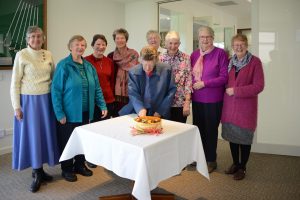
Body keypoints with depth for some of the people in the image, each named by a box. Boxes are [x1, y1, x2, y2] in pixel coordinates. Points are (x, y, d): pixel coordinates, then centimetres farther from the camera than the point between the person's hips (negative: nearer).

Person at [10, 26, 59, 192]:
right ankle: (37, 175, 18)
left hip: (46, 100, 4)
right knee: (32, 135, 3)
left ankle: (39, 170, 26)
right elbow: (15, 83, -6)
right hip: (29, 101, -4)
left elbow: (54, 77, 14)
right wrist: (16, 106, -9)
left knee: (45, 133, 9)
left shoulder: (48, 55, 6)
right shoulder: (22, 55, -6)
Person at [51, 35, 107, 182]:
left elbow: (96, 88, 11)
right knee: (67, 141, 9)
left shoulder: (89, 66, 7)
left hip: (86, 112, 5)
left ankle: (80, 165, 35)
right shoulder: (63, 65, -10)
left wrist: (102, 105, 2)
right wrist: (60, 113, -15)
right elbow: (56, 90, -12)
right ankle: (67, 169, 27)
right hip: (69, 113, -5)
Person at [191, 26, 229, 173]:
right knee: (198, 128, 14)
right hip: (196, 99, 5)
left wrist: (204, 83, -17)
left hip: (213, 100, -5)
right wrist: (192, 84, -2)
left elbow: (224, 77, -12)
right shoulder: (194, 54, 8)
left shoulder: (220, 53, -8)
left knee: (211, 130, 8)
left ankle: (211, 161, 27)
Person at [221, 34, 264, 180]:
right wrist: (227, 90, -1)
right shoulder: (229, 62, 9)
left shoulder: (255, 62, -7)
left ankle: (242, 167, 24)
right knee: (231, 135, 12)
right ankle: (235, 163, 32)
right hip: (229, 105, 5)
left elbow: (259, 86, -13)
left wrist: (236, 91, -15)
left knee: (244, 137, 7)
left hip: (246, 106, -4)